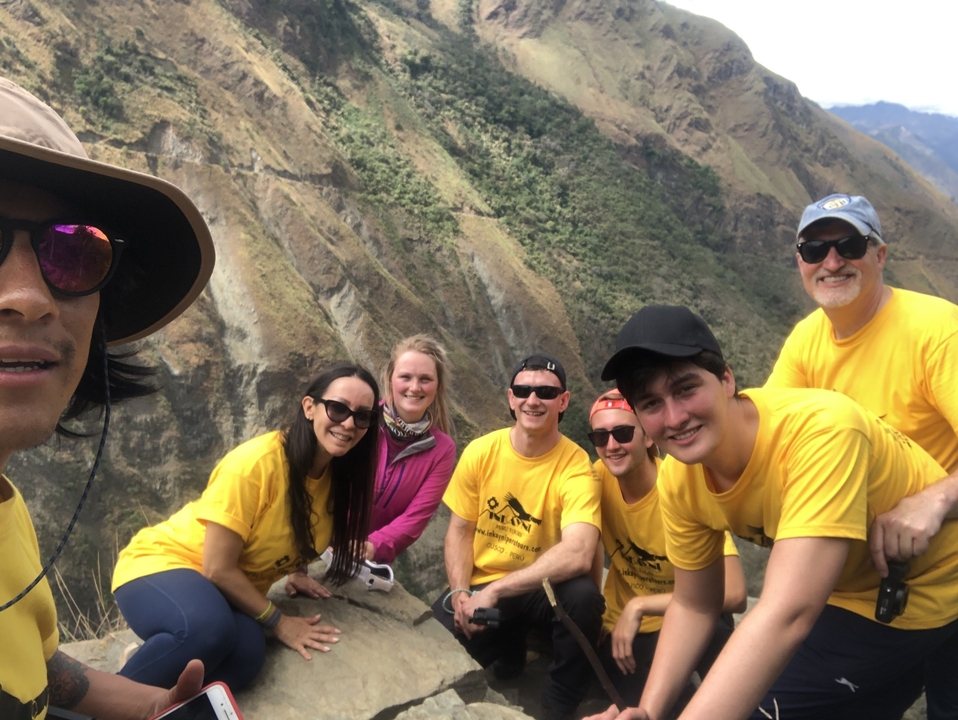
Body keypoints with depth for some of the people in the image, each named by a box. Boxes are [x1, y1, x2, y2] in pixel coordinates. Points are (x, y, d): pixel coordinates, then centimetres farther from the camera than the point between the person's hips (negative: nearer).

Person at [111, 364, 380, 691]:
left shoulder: (337, 474, -4)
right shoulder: (257, 462, -27)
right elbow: (218, 568, -22)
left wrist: (296, 571, 0)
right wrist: (278, 621, -14)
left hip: (230, 588, 5)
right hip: (163, 565, -5)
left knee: (246, 655, -29)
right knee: (209, 629, -39)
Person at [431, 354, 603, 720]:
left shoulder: (576, 466, -18)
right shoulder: (480, 451, -8)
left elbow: (578, 554, -32)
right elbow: (459, 530, 0)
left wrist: (494, 591, -33)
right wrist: (460, 593, -16)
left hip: (543, 588, -2)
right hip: (480, 585, 2)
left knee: (582, 596, -33)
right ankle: (506, 648, 12)